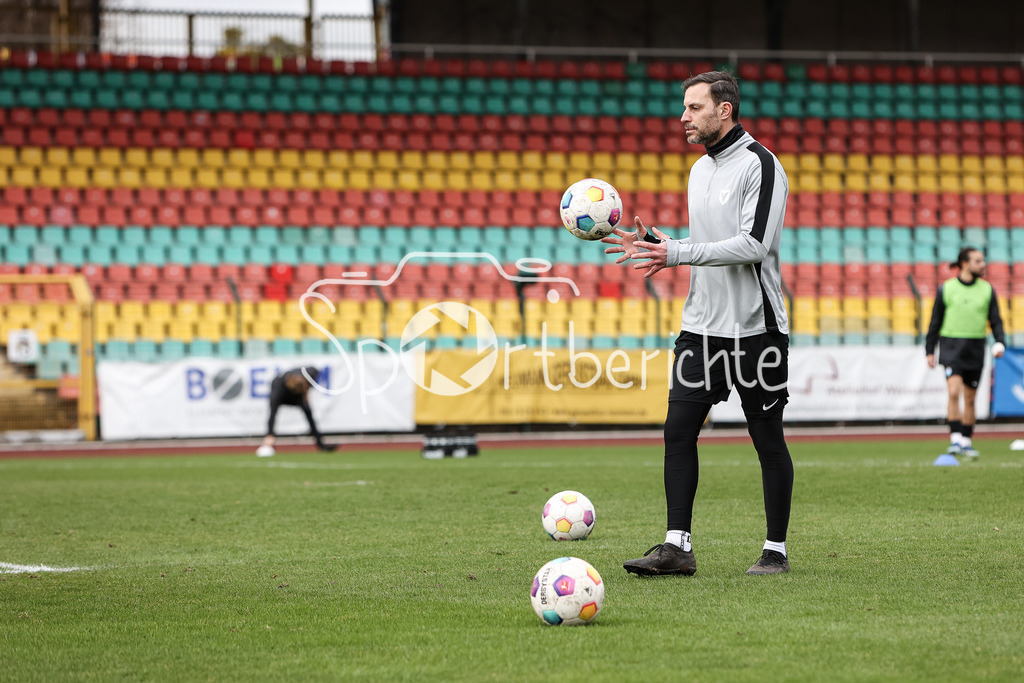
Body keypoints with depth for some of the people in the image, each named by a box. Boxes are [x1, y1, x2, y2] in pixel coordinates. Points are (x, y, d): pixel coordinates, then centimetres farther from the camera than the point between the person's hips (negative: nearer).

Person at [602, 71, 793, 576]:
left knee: (767, 439, 1)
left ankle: (776, 550, 10)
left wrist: (677, 254, -22)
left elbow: (754, 244, -21)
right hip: (701, 324, 8)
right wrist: (654, 243, 6)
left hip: (755, 326, -8)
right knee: (679, 429, -1)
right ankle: (677, 545, 1)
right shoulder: (700, 170, 15)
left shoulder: (760, 165, -11)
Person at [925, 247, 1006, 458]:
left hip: (975, 349, 2)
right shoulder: (946, 289, 1)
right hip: (951, 347, -2)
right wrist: (929, 351, 4)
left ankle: (966, 443, 17)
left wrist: (1000, 342, -10)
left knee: (970, 399, 7)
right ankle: (955, 440, -19)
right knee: (954, 392, -18)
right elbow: (935, 322, 6)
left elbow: (996, 321, 8)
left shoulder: (987, 290, 6)